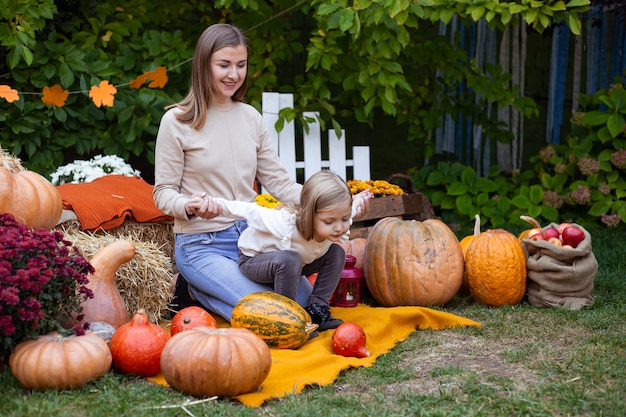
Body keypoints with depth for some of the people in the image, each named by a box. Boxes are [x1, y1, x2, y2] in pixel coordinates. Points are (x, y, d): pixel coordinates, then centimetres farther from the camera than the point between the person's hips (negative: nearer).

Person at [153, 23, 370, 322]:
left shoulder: (250, 117, 7)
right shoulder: (177, 121, -8)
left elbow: (278, 182, 7)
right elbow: (163, 193, -5)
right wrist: (190, 207, -29)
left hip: (251, 236, 6)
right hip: (201, 245, -6)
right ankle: (195, 290, 6)